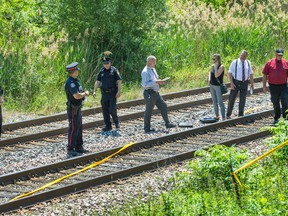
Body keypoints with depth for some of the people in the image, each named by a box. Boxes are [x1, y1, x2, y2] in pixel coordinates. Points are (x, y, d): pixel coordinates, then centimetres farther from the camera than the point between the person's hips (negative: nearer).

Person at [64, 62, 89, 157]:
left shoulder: (75, 81, 12)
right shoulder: (70, 82, -21)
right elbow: (76, 96, -29)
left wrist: (84, 93, 2)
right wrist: (85, 93, -12)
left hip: (77, 108, 10)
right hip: (73, 109, -10)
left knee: (79, 128, 17)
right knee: (73, 129, -7)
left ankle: (79, 147, 25)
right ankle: (70, 149, -3)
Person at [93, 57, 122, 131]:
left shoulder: (114, 70, -2)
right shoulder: (102, 71, 9)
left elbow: (119, 81, -5)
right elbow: (97, 81, 12)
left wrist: (119, 91, -13)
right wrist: (94, 91, 2)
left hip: (112, 94, -5)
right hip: (104, 94, 5)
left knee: (112, 109, -11)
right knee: (105, 111, 5)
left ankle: (116, 122, 13)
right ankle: (108, 126, 14)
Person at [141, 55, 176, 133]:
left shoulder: (153, 69, 14)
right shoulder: (145, 72, -15)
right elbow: (145, 84, -22)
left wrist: (160, 81, 5)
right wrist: (156, 82, -25)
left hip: (156, 93, 9)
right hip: (149, 93, -9)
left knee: (163, 106, 8)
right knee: (148, 110, 0)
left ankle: (167, 123, 15)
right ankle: (147, 128, 9)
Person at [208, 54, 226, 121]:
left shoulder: (221, 66, -14)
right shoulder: (212, 66, 5)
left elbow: (216, 75, -25)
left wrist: (215, 67, -21)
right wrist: (209, 78, 8)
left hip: (218, 86, -7)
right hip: (212, 85, 7)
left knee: (220, 102, -10)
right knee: (214, 102, 14)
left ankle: (223, 118, -9)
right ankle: (217, 116, 25)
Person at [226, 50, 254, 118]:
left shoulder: (248, 63, 6)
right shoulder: (235, 62, -5)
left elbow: (250, 74, 13)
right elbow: (230, 73, -6)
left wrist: (252, 83, 9)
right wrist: (231, 83, -14)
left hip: (244, 83, 3)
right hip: (236, 82, -3)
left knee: (243, 100, 9)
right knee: (231, 99, 0)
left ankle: (241, 115, 19)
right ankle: (228, 115, 11)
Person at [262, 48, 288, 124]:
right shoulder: (270, 63, 0)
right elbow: (265, 75, 4)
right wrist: (264, 86, 1)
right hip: (273, 86, 0)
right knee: (275, 103, 11)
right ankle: (276, 118, 23)